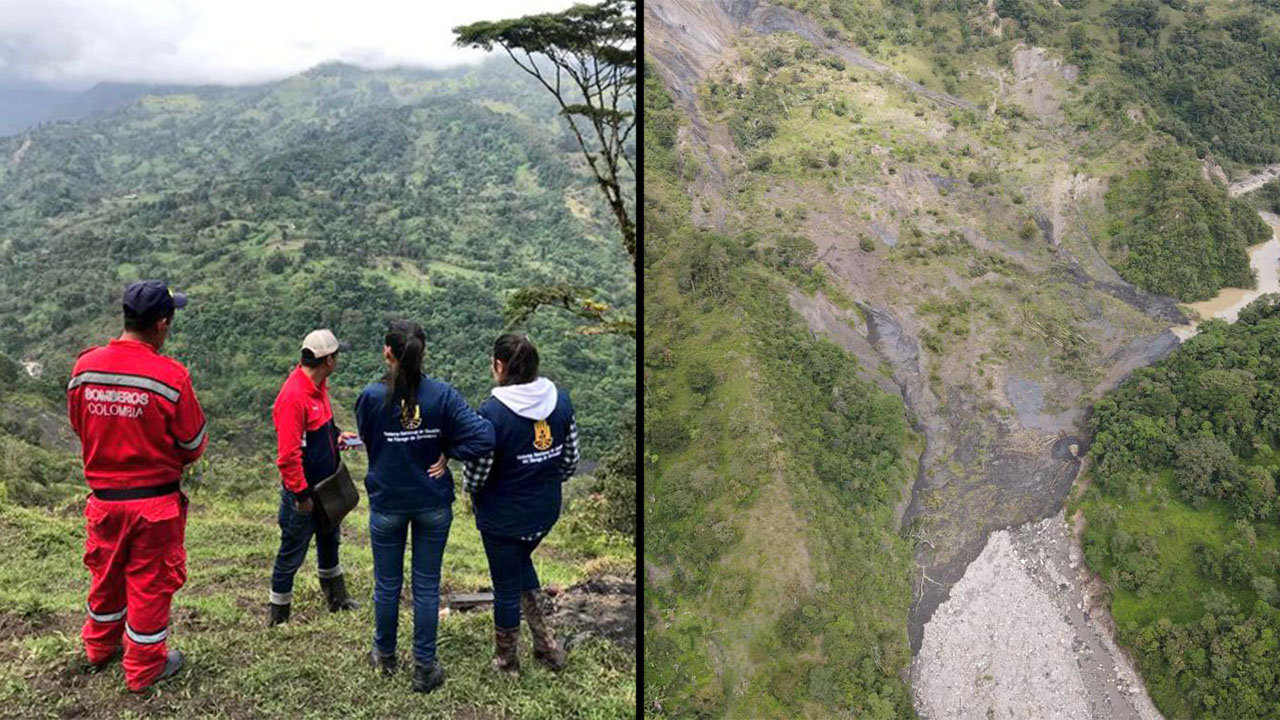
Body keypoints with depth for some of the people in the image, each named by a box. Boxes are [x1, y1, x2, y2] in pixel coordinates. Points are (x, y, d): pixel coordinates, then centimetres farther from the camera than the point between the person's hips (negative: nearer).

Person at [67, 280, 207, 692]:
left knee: (106, 575, 24)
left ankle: (99, 649, 45)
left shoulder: (84, 367, -8)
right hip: (155, 500, -4)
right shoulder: (170, 375, -21)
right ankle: (144, 669, 26)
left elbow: (79, 426, 7)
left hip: (103, 496, 4)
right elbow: (193, 444, -10)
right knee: (149, 583, 11)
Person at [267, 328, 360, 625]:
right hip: (303, 493, -10)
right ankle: (278, 615, 21)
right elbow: (288, 454, -26)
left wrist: (336, 435, 4)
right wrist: (301, 495, -21)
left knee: (329, 541, 24)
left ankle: (337, 598, 42)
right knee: (292, 553, 5)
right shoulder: (293, 396, -27)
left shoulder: (318, 386, 2)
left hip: (325, 486, 10)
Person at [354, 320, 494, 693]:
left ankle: (385, 655, 38)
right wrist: (447, 454, -9)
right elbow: (484, 436, -21)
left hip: (387, 504, 0)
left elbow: (368, 442, 1)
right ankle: (424, 668, 21)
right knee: (427, 586, 12)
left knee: (387, 584, 18)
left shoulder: (372, 397, -16)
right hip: (434, 504, 1)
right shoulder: (441, 394, -15)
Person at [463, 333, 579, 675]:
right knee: (521, 562, 31)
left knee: (507, 585, 14)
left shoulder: (494, 411, -25)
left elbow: (476, 472, -17)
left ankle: (506, 661, 35)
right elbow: (571, 461, 1)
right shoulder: (561, 400, -8)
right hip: (545, 511, 5)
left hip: (503, 516, -5)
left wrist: (469, 488, 6)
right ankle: (545, 643, 29)